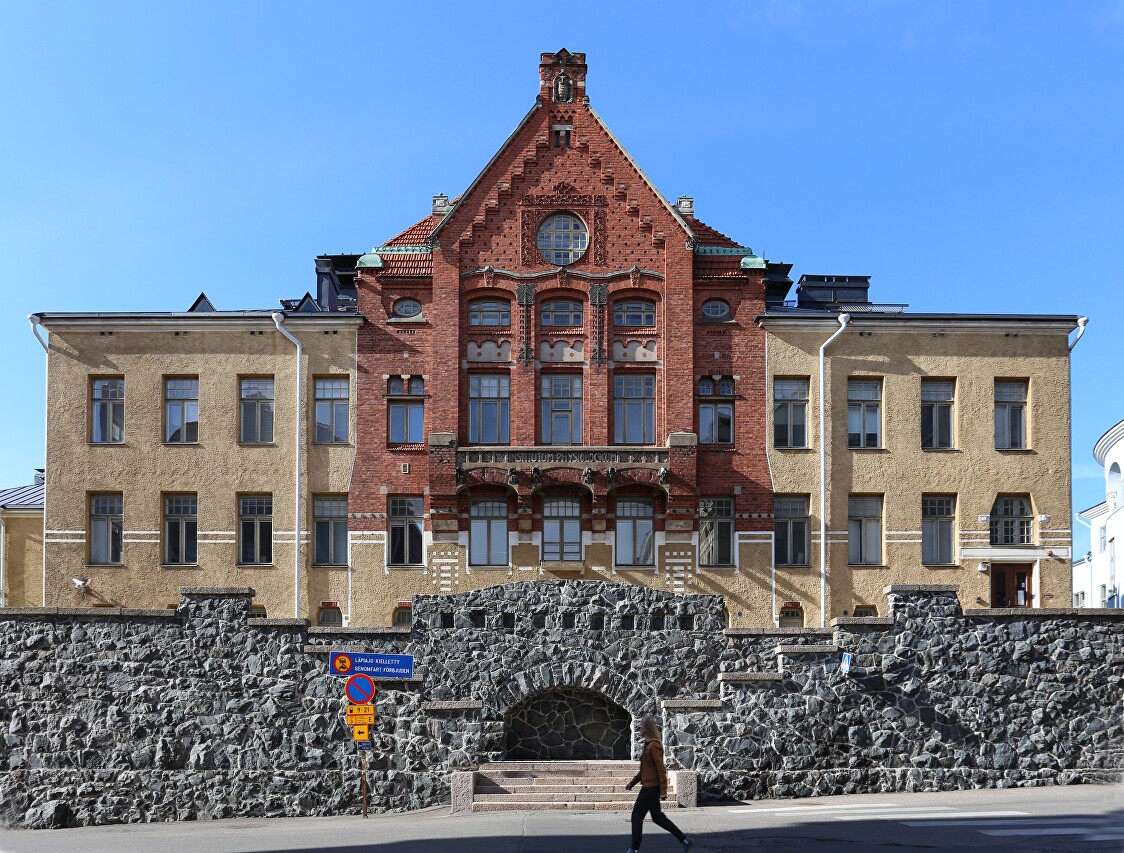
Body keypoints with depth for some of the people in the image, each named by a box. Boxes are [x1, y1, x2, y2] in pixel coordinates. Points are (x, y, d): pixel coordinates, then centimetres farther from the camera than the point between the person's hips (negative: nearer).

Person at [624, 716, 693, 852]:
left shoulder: (653, 746, -17)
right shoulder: (649, 745, 14)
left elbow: (661, 769, -20)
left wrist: (663, 791, -21)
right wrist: (632, 783, 21)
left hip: (651, 788, -10)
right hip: (649, 786, 10)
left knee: (637, 816, -1)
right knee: (657, 817, 14)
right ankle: (684, 840, 16)